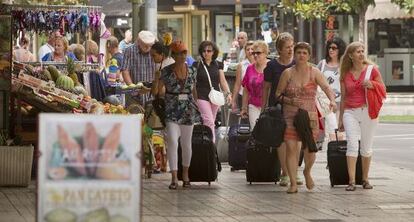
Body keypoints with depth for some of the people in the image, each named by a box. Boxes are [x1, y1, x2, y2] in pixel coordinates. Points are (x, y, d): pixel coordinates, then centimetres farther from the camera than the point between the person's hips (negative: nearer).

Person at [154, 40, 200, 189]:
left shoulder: (192, 71, 4)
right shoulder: (166, 71, -4)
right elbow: (160, 92, -3)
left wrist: (196, 107, 14)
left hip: (188, 111, 3)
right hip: (172, 112, -3)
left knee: (186, 143, 11)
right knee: (172, 142, -14)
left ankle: (185, 174, 28)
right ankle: (174, 177, -13)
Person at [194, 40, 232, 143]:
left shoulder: (218, 65, 9)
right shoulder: (197, 65, 0)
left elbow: (223, 81, 9)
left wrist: (228, 93, -4)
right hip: (202, 97, -4)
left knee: (210, 122, 9)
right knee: (209, 122, -14)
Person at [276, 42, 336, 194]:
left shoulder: (314, 73, 0)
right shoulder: (288, 73, 3)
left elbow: (326, 87, -14)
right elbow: (278, 94, 7)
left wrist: (332, 100, -34)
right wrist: (290, 101, -12)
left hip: (310, 115, 0)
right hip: (290, 116, 0)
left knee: (310, 149, -2)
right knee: (291, 148, -8)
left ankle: (307, 172, 30)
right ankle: (293, 184, -2)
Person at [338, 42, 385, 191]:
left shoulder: (372, 70, 3)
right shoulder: (345, 74, 8)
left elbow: (383, 89, 8)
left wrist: (372, 85, -12)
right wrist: (340, 119, 16)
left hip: (368, 111, 0)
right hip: (350, 113, 1)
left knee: (366, 147, 4)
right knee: (352, 144, -14)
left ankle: (365, 179, 18)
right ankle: (351, 181, -17)